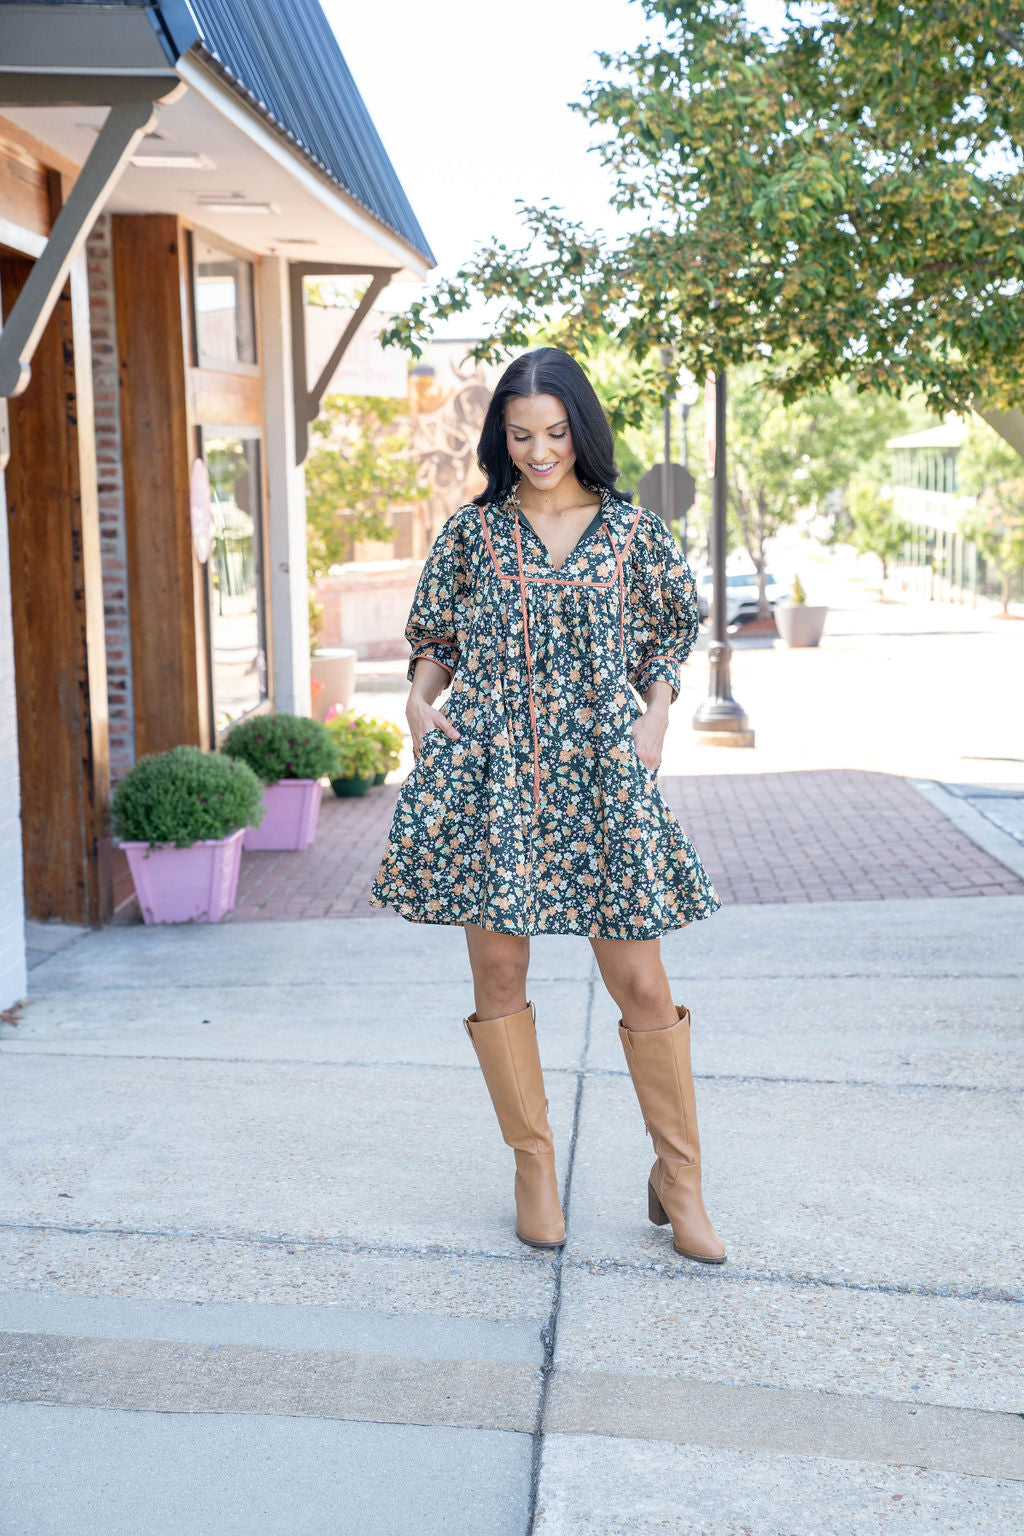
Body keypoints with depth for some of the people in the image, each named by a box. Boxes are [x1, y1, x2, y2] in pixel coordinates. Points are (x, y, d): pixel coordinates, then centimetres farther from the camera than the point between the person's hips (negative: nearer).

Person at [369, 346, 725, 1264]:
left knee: (640, 979, -2)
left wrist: (656, 714, 0)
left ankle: (679, 1175, 14)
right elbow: (434, 634, 16)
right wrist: (421, 699, -1)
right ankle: (534, 1164, 21)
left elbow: (672, 630, 15)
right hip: (487, 766, 1)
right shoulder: (471, 531, 7)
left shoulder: (631, 529, 6)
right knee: (498, 966, 4)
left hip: (600, 770, -1)